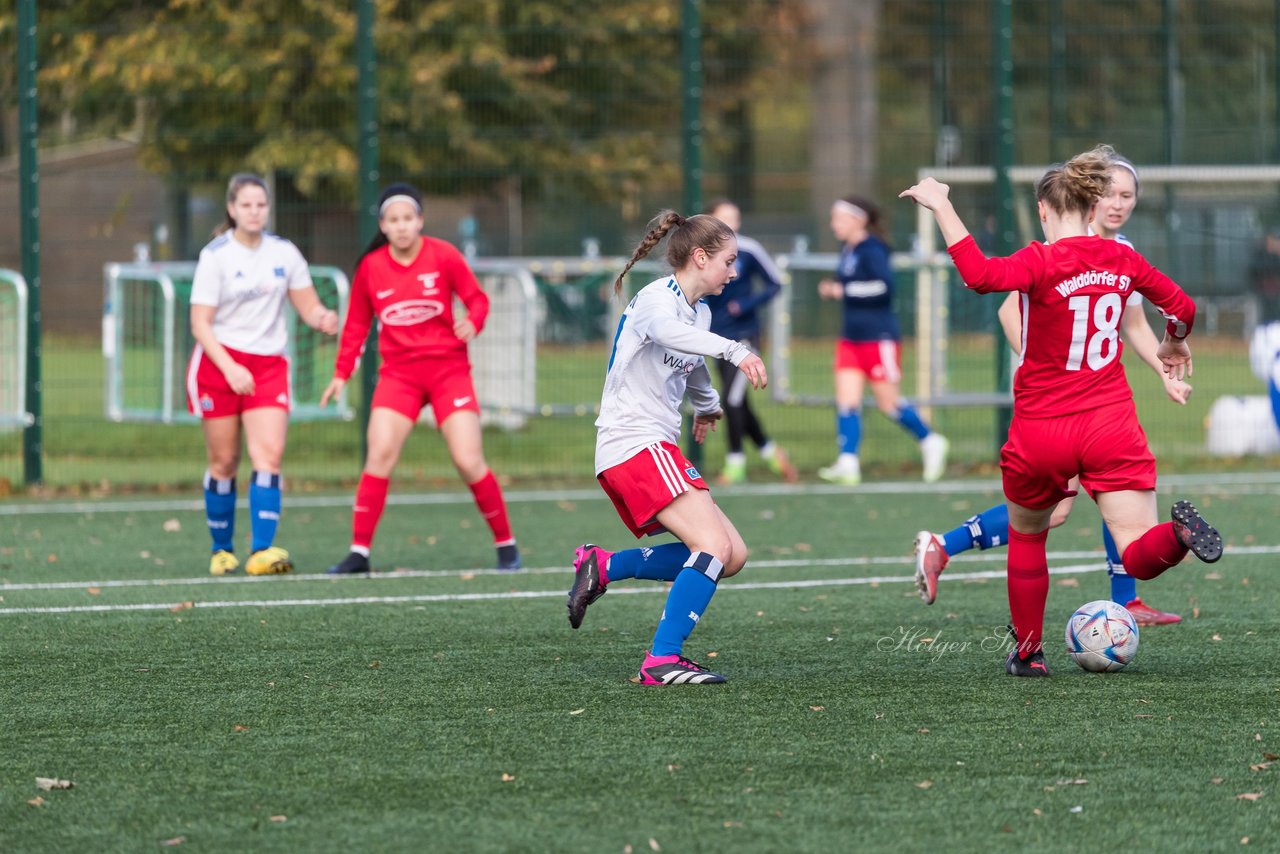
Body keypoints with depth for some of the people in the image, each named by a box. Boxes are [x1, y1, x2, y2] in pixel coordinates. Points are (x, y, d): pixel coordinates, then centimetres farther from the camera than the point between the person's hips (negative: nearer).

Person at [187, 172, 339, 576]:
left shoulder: (284, 252, 6)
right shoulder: (215, 256, -5)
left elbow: (308, 306, 10)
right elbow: (200, 324, -8)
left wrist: (323, 317, -15)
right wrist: (230, 369, -20)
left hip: (269, 365, 2)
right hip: (218, 363, -2)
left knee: (269, 453, -15)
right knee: (224, 462, 2)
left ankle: (262, 551, -21)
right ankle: (222, 550, 17)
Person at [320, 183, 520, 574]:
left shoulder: (443, 256, -5)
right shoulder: (370, 267, 1)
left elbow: (477, 298, 2)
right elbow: (357, 323, 11)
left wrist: (472, 323, -20)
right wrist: (342, 372, 6)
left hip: (448, 369, -2)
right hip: (398, 372, 2)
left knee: (469, 461, -8)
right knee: (379, 456, -15)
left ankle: (506, 545, 8)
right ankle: (359, 552, -9)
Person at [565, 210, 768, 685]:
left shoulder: (700, 311, 17)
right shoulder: (656, 298, -12)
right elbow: (667, 330, -38)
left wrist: (707, 405, 60)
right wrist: (735, 351, -51)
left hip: (656, 447, 10)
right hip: (633, 445, -10)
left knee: (732, 555, 4)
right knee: (715, 546, -21)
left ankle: (602, 567, 7)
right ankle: (661, 662, -21)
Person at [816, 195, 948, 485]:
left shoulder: (871, 251, -15)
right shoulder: (848, 251, 10)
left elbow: (885, 285, -26)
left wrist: (844, 290, -22)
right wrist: (834, 289, 2)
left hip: (879, 338, -8)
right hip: (852, 338, 8)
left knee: (888, 403, 1)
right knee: (846, 401, -3)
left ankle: (930, 442, 21)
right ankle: (848, 464, -7)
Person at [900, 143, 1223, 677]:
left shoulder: (1042, 261, -13)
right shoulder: (1122, 259, 3)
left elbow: (980, 275, -32)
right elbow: (1182, 309, 15)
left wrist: (941, 206, -26)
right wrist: (1173, 346, 36)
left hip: (1041, 436, -2)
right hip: (1111, 426, 2)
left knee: (1026, 538, 23)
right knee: (1140, 556, -4)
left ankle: (1027, 653, 29)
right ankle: (1179, 533, -37)